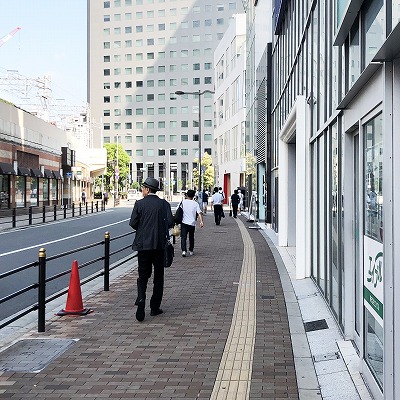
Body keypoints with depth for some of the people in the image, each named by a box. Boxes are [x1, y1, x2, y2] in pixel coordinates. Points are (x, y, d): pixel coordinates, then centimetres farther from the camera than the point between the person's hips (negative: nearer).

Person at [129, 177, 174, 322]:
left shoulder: (139, 204, -4)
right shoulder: (164, 204, 0)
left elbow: (133, 223, -7)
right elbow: (170, 222, -6)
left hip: (143, 244, -1)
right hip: (160, 245, 1)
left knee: (143, 275, 8)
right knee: (158, 276, 10)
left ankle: (141, 300, -15)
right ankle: (155, 307, 12)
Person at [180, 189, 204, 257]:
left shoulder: (183, 202, 0)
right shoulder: (195, 203, 0)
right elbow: (199, 213, -10)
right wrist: (201, 221, -14)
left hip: (184, 222, -1)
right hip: (192, 223, 1)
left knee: (183, 237, -2)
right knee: (191, 237, 17)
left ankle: (184, 250, -20)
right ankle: (191, 251, 25)